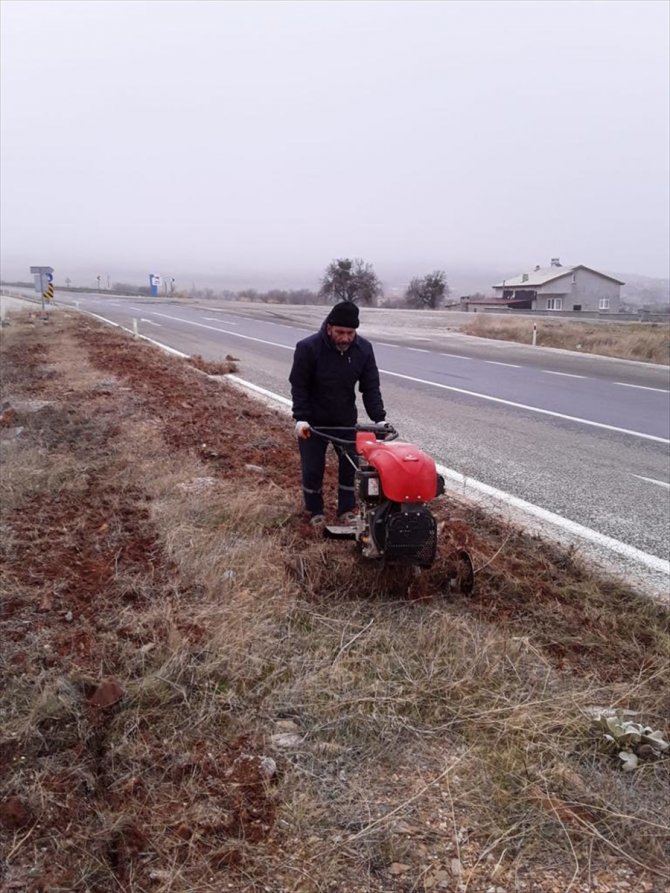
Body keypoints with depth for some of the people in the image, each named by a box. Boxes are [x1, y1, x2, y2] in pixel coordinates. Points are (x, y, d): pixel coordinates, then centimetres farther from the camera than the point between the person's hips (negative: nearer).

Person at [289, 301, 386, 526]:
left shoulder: (364, 349, -12)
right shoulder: (308, 348, -22)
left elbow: (371, 388, -8)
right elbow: (299, 386, -15)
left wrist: (379, 419, -17)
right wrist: (301, 418, -24)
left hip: (346, 421, 3)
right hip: (313, 422, -3)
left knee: (350, 465, 7)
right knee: (312, 469, 5)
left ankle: (346, 510, 24)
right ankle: (316, 512, 24)